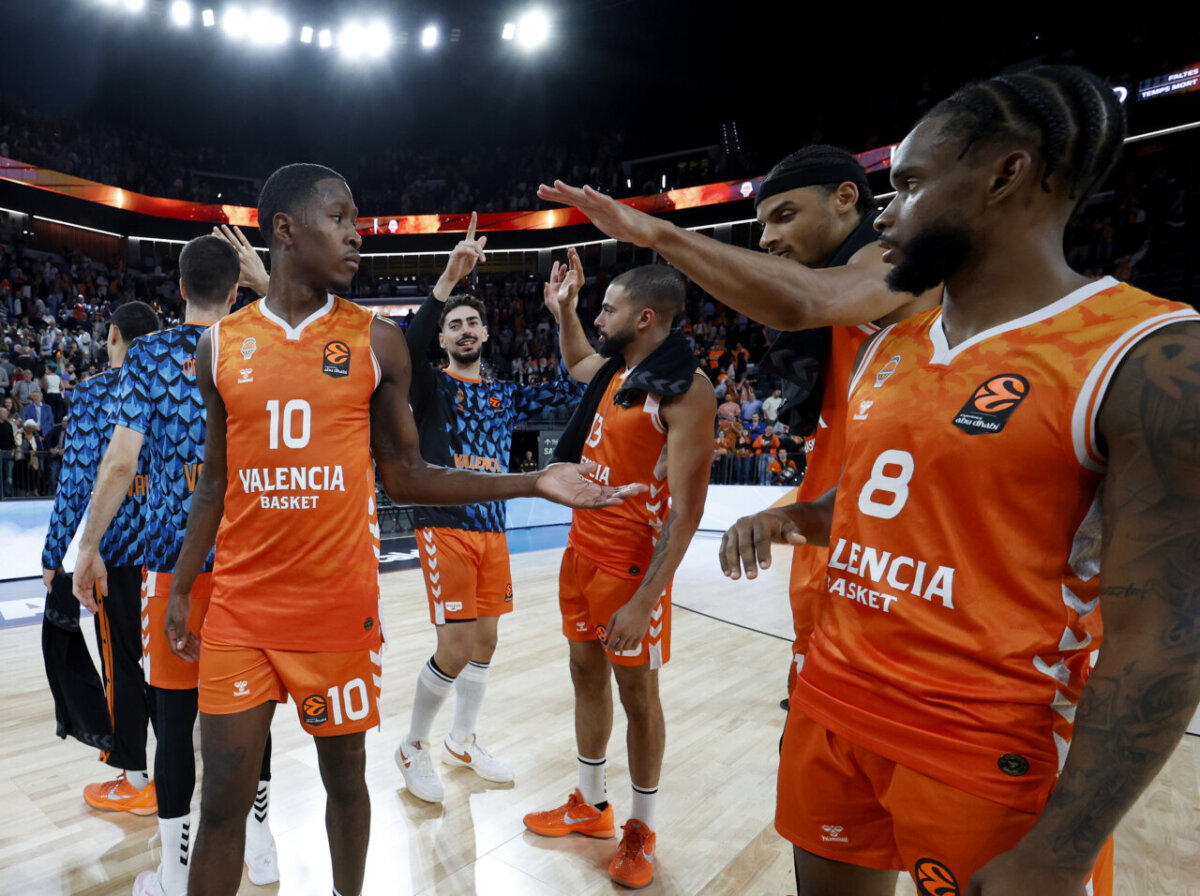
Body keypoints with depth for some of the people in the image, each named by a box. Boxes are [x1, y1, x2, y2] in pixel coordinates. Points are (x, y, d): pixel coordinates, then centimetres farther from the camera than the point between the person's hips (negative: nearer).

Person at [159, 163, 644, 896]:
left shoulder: (377, 341, -1)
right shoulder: (221, 345, 4)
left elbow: (405, 477, 1)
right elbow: (216, 482, 11)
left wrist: (533, 483, -7)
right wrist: (180, 589, 9)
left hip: (341, 603, -1)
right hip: (240, 606, 1)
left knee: (344, 773, 13)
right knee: (225, 793, 6)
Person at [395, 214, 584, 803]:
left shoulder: (505, 395, 12)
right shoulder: (430, 386, 0)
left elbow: (574, 391, 4)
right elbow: (408, 345, -23)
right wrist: (449, 279, -33)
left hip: (492, 528, 6)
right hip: (445, 528, -5)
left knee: (485, 640, 13)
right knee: (455, 649, -8)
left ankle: (463, 739, 34)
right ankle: (413, 747, 17)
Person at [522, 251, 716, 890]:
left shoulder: (685, 389, -19)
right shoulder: (616, 369, 6)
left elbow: (685, 510, -22)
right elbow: (576, 363, 34)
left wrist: (643, 600, -24)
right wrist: (562, 309, 18)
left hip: (630, 564, -8)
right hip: (582, 549, 8)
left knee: (637, 694, 7)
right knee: (587, 675, 17)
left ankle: (641, 830, 28)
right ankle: (589, 806, 37)